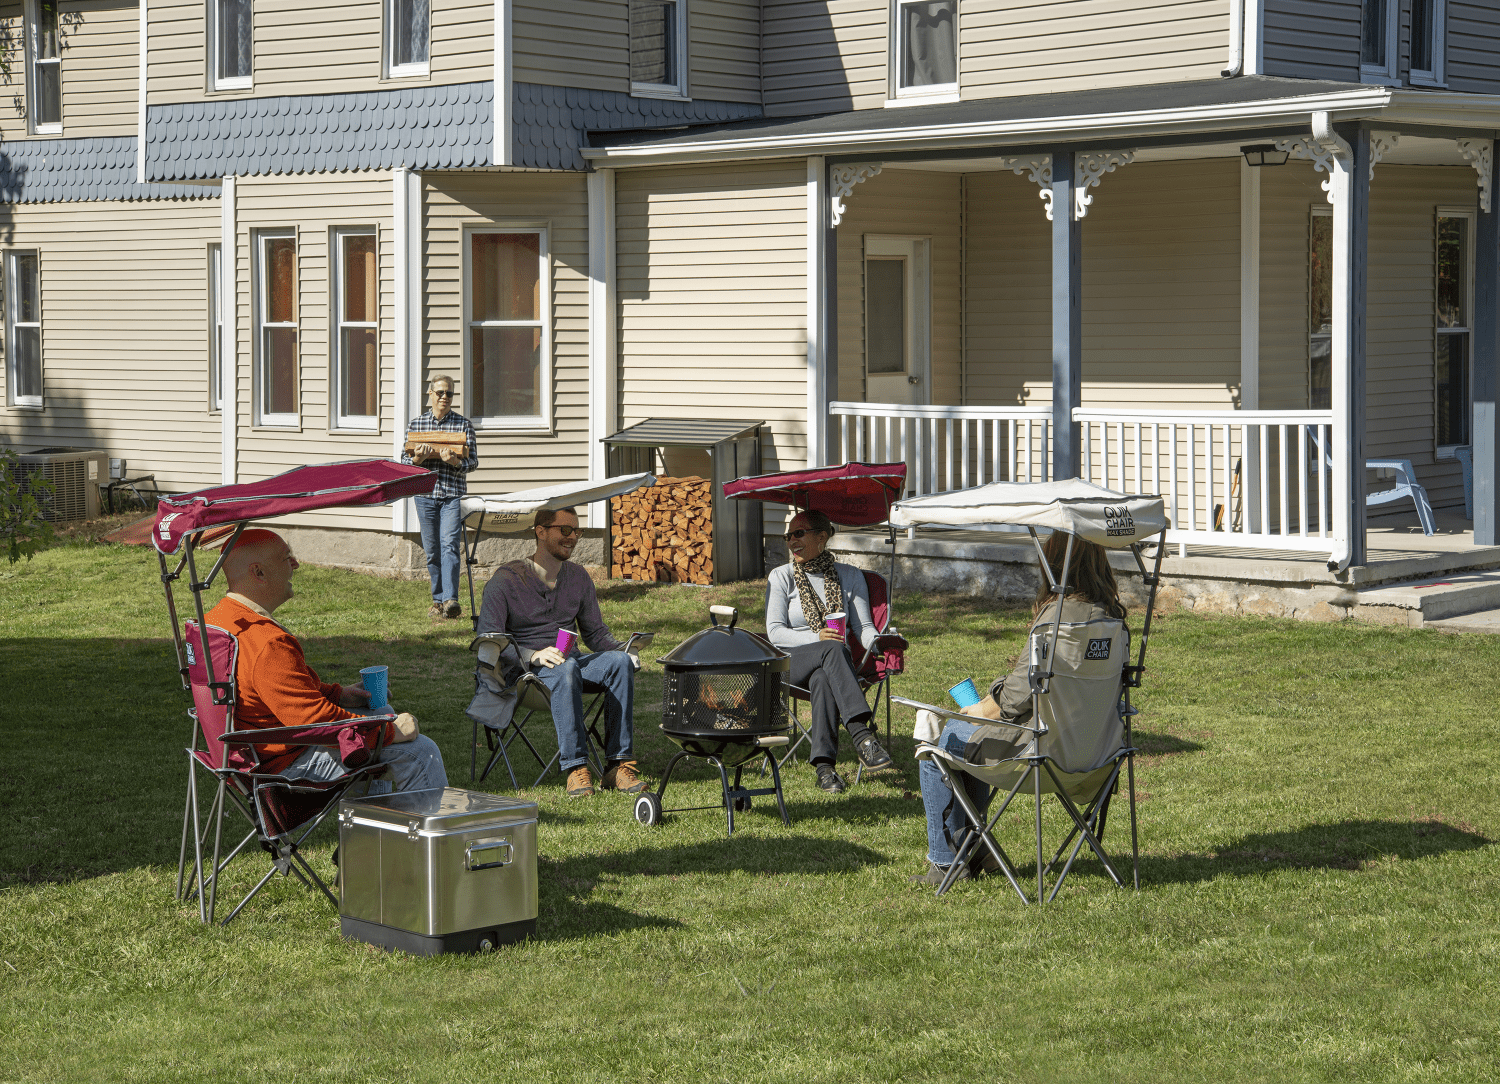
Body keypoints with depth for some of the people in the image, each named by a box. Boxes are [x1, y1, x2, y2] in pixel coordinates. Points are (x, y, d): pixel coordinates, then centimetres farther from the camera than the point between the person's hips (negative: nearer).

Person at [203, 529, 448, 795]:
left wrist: (338, 694, 13)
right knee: (419, 751, -7)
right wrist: (391, 731, -18)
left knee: (381, 713, 27)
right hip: (291, 767, -11)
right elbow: (316, 720, -30)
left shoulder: (215, 619, 3)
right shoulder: (268, 645, -31)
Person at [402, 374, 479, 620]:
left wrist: (455, 461, -19)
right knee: (432, 549, 5)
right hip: (425, 493, 2)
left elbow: (473, 461, 2)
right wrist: (418, 458, -11)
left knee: (449, 544, -16)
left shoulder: (463, 424, 4)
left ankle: (450, 599, -22)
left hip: (453, 493, -2)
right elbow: (405, 459, 11)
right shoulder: (416, 424, 9)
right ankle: (438, 600, 16)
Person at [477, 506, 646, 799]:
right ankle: (575, 768, -40)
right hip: (522, 671, -5)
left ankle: (618, 764, -29)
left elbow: (595, 632, 17)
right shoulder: (505, 581, -5)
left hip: (570, 662, 5)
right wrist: (533, 656, -27)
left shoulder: (578, 578, 13)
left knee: (619, 661, -25)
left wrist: (623, 650, -6)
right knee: (566, 668, -39)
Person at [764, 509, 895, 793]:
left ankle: (824, 765, -50)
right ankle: (862, 737, -54)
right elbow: (775, 632, -4)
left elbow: (863, 626, 7)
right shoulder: (781, 577, 6)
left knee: (823, 679, -39)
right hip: (792, 663, -2)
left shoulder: (850, 576, 12)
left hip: (835, 663, 2)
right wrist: (817, 638, -20)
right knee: (833, 649, -38)